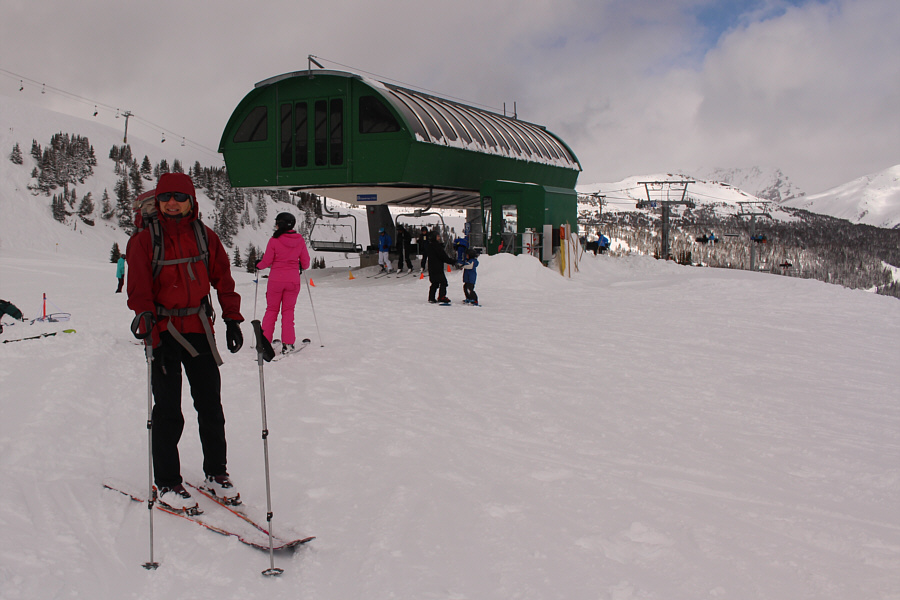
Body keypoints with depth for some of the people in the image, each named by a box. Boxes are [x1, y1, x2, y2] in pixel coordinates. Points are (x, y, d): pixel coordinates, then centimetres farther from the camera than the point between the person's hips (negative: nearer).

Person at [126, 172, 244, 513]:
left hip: (199, 329, 3)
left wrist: (232, 319, 3)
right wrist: (147, 321, -26)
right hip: (163, 331, -3)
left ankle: (215, 474, 22)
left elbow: (223, 279, 10)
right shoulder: (144, 240, -3)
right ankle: (167, 484, 11)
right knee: (168, 412, -1)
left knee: (211, 406, 8)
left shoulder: (205, 237, 5)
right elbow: (139, 289, -9)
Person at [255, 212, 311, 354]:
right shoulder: (300, 240, -3)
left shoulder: (274, 240, -12)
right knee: (288, 310, 11)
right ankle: (287, 343, 6)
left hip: (276, 279, -2)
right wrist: (301, 268, 26)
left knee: (271, 310, 11)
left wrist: (258, 265, 15)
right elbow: (305, 262, 4)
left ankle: (265, 341, 12)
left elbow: (267, 261, -7)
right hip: (293, 280, 2)